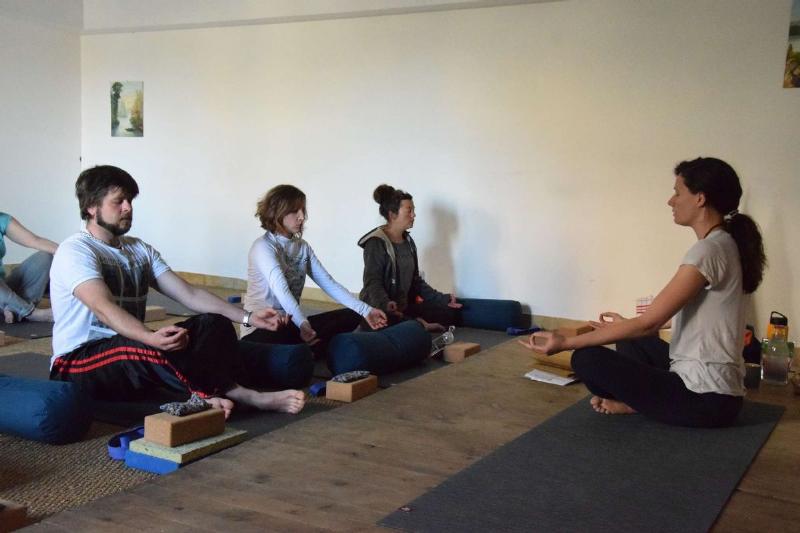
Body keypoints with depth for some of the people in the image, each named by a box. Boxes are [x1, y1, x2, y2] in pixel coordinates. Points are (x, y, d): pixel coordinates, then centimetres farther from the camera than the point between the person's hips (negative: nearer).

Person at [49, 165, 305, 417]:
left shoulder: (140, 249, 11)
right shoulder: (75, 251, -11)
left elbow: (188, 293, 3)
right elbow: (104, 308, -29)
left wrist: (247, 317, -10)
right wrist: (151, 338, -48)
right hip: (78, 364, -7)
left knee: (214, 324, -10)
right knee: (153, 348, -36)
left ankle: (212, 395, -35)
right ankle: (245, 396, -26)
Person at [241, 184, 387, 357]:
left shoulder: (303, 247, 10)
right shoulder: (264, 246, -14)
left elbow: (329, 283, 3)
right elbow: (281, 291, -30)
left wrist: (365, 310, -10)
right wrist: (303, 324, -47)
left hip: (292, 323, 8)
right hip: (261, 329, -8)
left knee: (351, 316, -6)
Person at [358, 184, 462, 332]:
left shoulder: (408, 242, 14)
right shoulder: (376, 243, -11)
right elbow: (373, 283, -20)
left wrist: (443, 299, 8)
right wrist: (387, 304, -40)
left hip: (405, 306, 8)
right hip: (380, 309, -8)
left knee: (452, 314, -7)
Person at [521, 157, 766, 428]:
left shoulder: (707, 250, -21)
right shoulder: (724, 244, 9)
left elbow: (648, 323, -20)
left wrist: (566, 342, -16)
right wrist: (626, 325, 30)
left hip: (706, 398, -10)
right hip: (716, 386, 10)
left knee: (586, 359, -12)